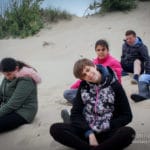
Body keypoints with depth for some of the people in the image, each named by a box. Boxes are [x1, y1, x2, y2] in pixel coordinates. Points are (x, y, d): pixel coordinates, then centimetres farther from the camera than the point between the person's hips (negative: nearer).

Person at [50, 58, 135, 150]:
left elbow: (127, 116, -1)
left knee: (128, 132, -34)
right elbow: (76, 114, 0)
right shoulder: (83, 86, 5)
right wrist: (89, 133, -16)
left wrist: (105, 128, -11)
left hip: (107, 132, -2)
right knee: (55, 129, -22)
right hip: (86, 131, 3)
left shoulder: (114, 85, -3)